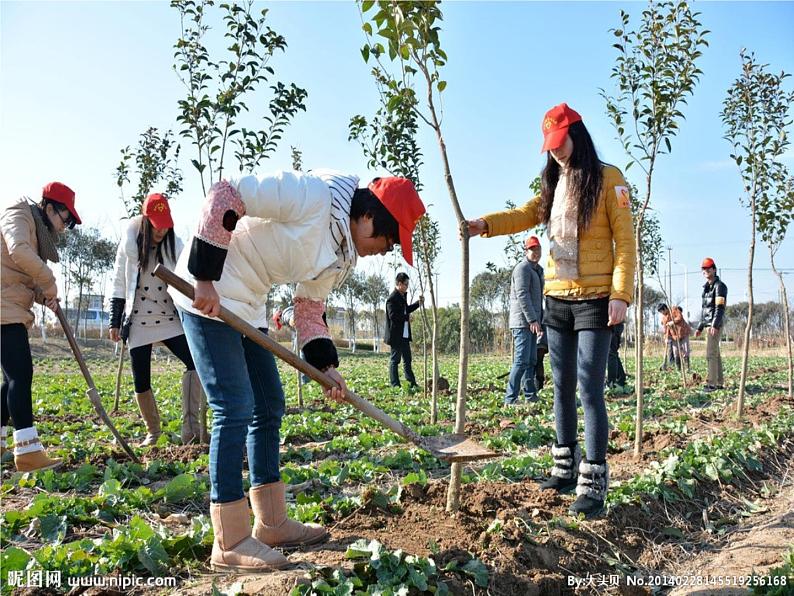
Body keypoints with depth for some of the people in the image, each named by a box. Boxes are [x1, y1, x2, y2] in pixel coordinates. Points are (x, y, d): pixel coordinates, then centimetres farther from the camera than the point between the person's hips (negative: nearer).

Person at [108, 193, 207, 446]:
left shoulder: (175, 245, 0)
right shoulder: (129, 245, -1)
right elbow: (118, 284, 5)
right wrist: (115, 322, 4)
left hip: (170, 320, 0)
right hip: (138, 322, 0)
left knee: (195, 362, -19)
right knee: (141, 382, 2)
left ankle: (191, 429, -18)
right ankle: (153, 431, 24)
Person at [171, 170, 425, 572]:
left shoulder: (341, 255, 7)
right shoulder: (313, 195, -21)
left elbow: (309, 307, 13)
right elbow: (224, 195, -24)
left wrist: (326, 365, -1)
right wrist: (205, 278, -25)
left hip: (247, 305, 10)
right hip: (206, 290, -10)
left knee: (269, 406, 10)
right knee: (236, 409, -12)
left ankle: (271, 523, 22)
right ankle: (230, 544, 0)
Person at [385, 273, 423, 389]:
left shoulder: (402, 297, 14)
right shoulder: (392, 298, -17)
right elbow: (393, 315, -25)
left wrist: (418, 303, 16)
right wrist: (407, 317, -17)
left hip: (404, 335, 10)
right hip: (396, 335, -10)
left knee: (407, 359, 14)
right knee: (394, 360, -1)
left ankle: (412, 383, 22)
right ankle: (395, 385, 5)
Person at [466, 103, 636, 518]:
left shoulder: (607, 178, -3)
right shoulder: (554, 184, 15)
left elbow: (625, 239, -8)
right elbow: (526, 215, 0)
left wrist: (621, 294, -17)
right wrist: (484, 224, -18)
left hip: (594, 300, -6)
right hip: (557, 299, 6)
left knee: (589, 389, -8)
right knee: (562, 387, 11)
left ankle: (594, 483, -2)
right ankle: (565, 468, 22)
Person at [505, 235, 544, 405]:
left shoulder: (535, 270, 23)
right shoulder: (523, 268, -8)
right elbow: (522, 295, -18)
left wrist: (539, 321, 24)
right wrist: (533, 320, -21)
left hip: (531, 323, 10)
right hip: (522, 322, -10)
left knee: (531, 361, 11)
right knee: (522, 361, -13)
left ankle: (530, 395, 16)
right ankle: (510, 399, -13)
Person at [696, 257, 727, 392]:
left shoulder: (719, 286, -8)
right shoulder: (706, 287, 20)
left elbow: (720, 307, -18)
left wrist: (715, 325, -28)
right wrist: (700, 327, 21)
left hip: (715, 325, -9)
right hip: (708, 324, 9)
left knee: (711, 354, -13)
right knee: (715, 354, 10)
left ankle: (712, 383, -13)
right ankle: (719, 383, 14)